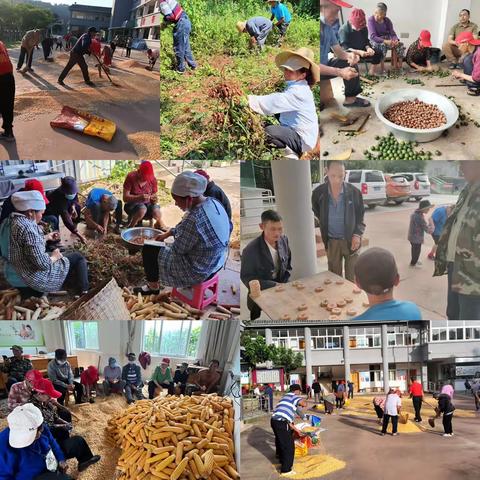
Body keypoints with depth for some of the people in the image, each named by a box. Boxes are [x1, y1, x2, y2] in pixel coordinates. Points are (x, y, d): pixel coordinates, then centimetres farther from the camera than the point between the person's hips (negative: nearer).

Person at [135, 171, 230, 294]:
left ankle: (153, 286, 29)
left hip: (197, 272, -9)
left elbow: (178, 249, -19)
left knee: (148, 250, 7)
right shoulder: (214, 202, -6)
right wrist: (168, 233, 18)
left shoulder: (194, 220, -34)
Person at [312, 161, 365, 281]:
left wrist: (358, 234, -13)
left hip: (351, 240, -1)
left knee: (352, 278, 4)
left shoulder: (354, 192, -12)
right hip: (331, 241, 2)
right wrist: (325, 228, 8)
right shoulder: (318, 192, -8)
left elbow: (361, 216, -1)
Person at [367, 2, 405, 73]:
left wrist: (396, 40, -29)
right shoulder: (371, 20, -14)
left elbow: (392, 34, -4)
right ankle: (383, 69, -30)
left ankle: (398, 66, -13)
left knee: (400, 45, -19)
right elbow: (373, 36, -23)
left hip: (387, 40, 4)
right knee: (382, 45, -37)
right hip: (376, 41, -4)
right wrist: (385, 41, -37)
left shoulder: (387, 20, -1)